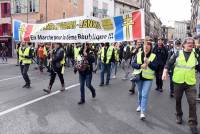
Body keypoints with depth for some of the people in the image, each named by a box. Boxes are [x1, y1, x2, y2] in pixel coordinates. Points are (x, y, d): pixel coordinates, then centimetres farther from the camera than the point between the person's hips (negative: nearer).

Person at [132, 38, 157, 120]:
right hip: (139, 77, 3)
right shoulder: (138, 54, 1)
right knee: (140, 93, 20)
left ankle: (143, 112, -6)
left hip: (148, 78, -3)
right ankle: (140, 105, 44)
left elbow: (155, 67, -11)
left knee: (145, 95, -9)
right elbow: (133, 64, -5)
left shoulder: (153, 56, -4)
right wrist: (140, 66, -21)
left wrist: (148, 62, -25)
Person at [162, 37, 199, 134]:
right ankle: (179, 115, 39)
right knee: (178, 100, 15)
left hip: (190, 83, 0)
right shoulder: (178, 54, -2)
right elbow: (168, 64, 0)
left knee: (192, 103, -5)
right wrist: (165, 72, -12)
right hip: (178, 82, 0)